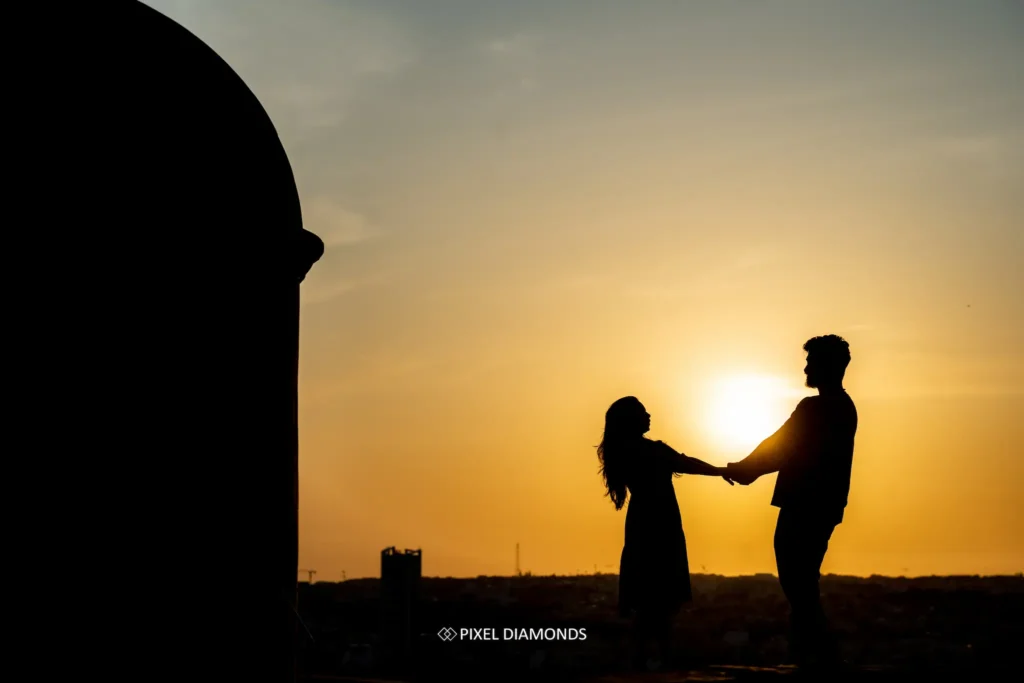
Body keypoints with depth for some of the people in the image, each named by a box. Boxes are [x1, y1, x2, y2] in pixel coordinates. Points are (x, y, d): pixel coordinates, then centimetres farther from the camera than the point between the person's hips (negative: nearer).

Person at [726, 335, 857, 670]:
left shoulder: (816, 408, -17)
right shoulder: (843, 407, 14)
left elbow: (779, 447, -11)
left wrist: (743, 469, 3)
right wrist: (750, 469, 18)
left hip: (804, 510, -10)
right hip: (822, 509, 10)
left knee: (797, 585, -5)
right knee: (803, 585, 15)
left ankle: (823, 657, -6)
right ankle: (809, 655, 17)